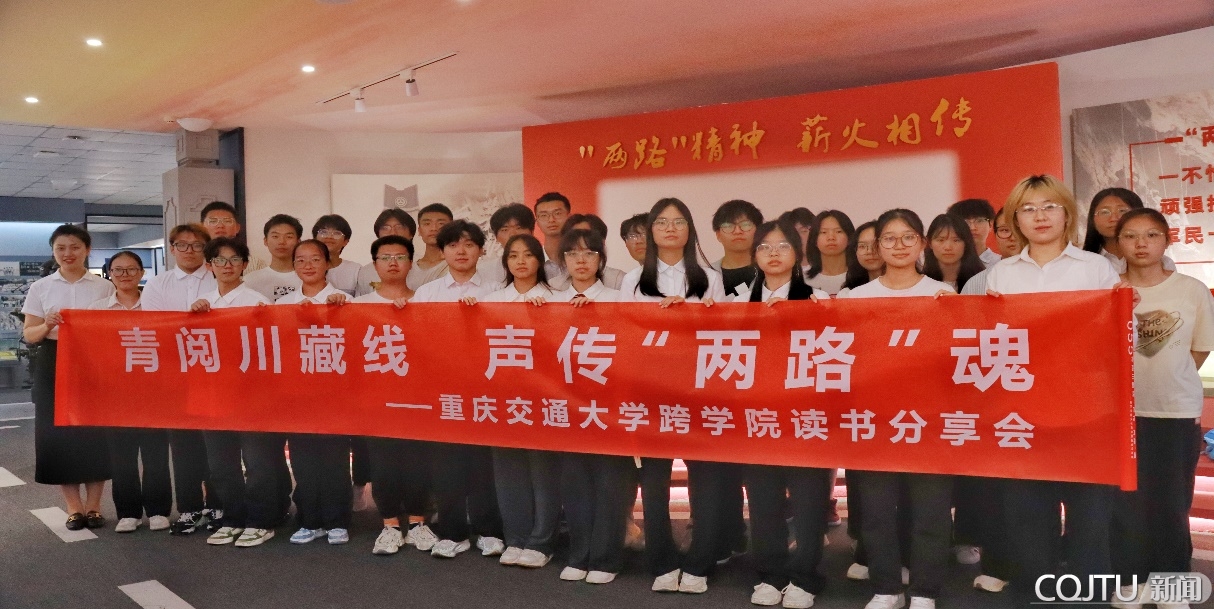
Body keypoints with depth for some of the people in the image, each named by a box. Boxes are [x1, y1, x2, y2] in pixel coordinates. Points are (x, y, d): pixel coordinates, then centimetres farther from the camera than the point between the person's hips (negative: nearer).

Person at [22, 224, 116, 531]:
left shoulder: (105, 287, 5)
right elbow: (28, 335, 4)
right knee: (58, 432, 1)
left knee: (95, 432, 0)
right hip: (54, 367, 1)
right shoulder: (40, 288, 6)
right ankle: (74, 507, 13)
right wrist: (47, 326, -16)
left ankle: (93, 505, 13)